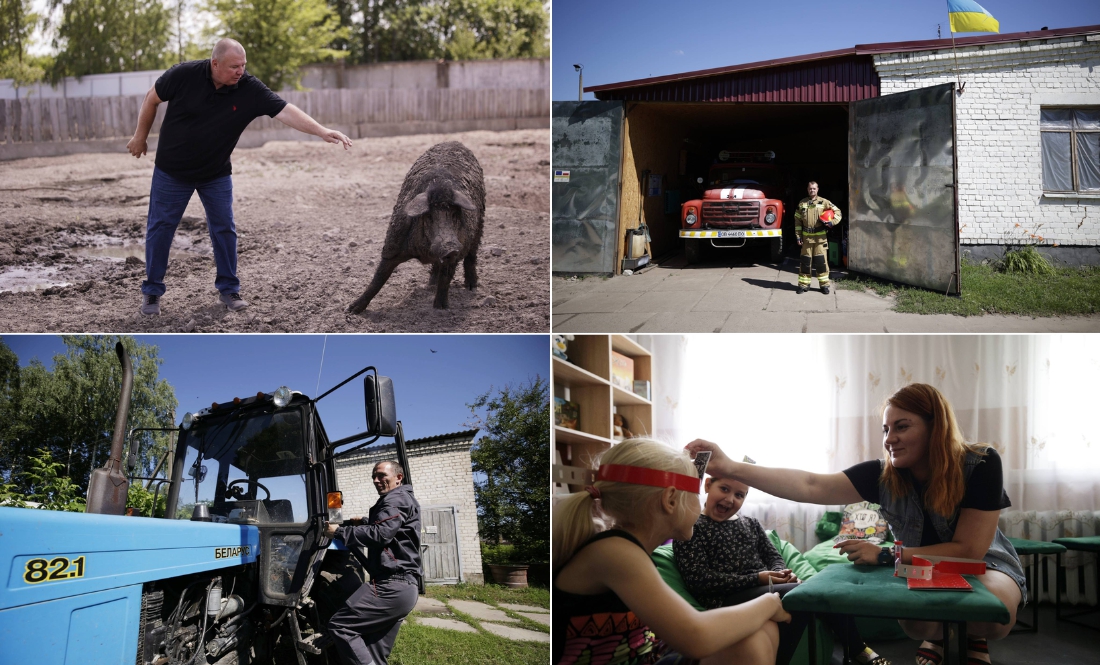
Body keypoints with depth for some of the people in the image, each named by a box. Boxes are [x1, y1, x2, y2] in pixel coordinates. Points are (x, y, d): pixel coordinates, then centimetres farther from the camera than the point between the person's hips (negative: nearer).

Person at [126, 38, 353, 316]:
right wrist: (141, 136, 3)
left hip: (216, 174, 1)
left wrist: (322, 131, -38)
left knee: (224, 229, 2)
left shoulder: (250, 89, -18)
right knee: (160, 228, 4)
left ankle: (228, 288, 18)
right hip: (172, 171, -1)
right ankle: (152, 291, 17)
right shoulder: (184, 74, -20)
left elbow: (285, 111, -27)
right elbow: (152, 99, -5)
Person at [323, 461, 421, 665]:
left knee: (339, 625, -13)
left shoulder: (397, 499, -7)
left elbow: (379, 534, -20)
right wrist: (365, 522, 28)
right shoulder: (399, 501, 27)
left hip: (390, 586, -11)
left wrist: (339, 532, -12)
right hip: (401, 587, 11)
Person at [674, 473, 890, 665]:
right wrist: (755, 579, -18)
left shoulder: (750, 524, 18)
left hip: (765, 589, 7)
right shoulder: (691, 529, -4)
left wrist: (780, 573, -8)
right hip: (727, 599, -7)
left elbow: (773, 555, 19)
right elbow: (698, 580, -13)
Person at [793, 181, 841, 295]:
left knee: (821, 260, -2)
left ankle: (824, 284, 5)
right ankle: (804, 284, 10)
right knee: (805, 261, 3)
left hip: (820, 237, -2)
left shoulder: (824, 202, 3)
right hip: (806, 237, 2)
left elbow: (837, 212, 6)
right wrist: (798, 236, 2)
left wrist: (832, 222, -12)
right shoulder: (802, 203, 8)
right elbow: (797, 221, 8)